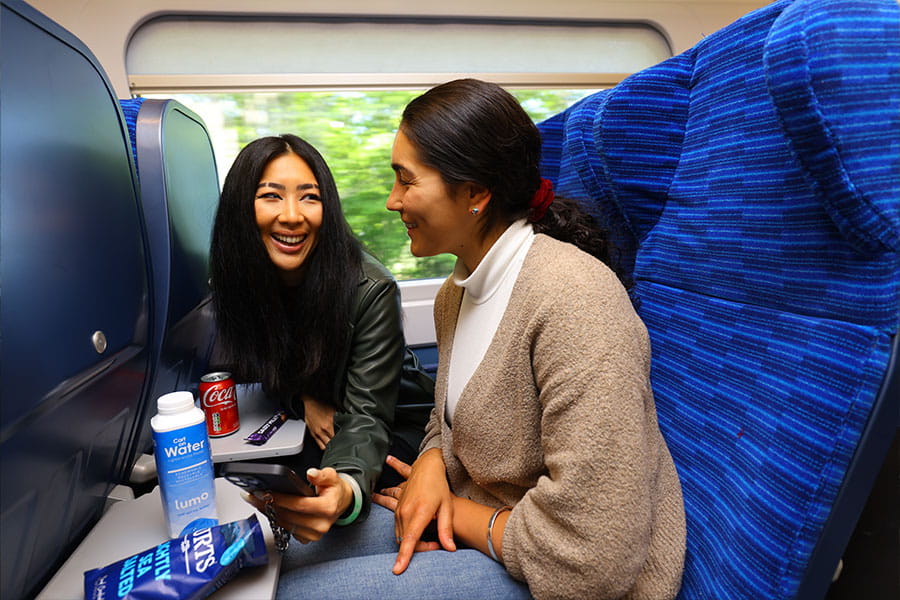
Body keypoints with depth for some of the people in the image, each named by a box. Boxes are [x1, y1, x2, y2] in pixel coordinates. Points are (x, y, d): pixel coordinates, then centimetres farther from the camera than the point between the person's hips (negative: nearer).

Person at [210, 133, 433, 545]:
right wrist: (304, 402, -14)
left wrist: (347, 488, -50)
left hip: (392, 430, -4)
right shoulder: (243, 278, -12)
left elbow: (366, 417, -29)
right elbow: (261, 367, 5)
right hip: (303, 426, 5)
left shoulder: (371, 291, -28)